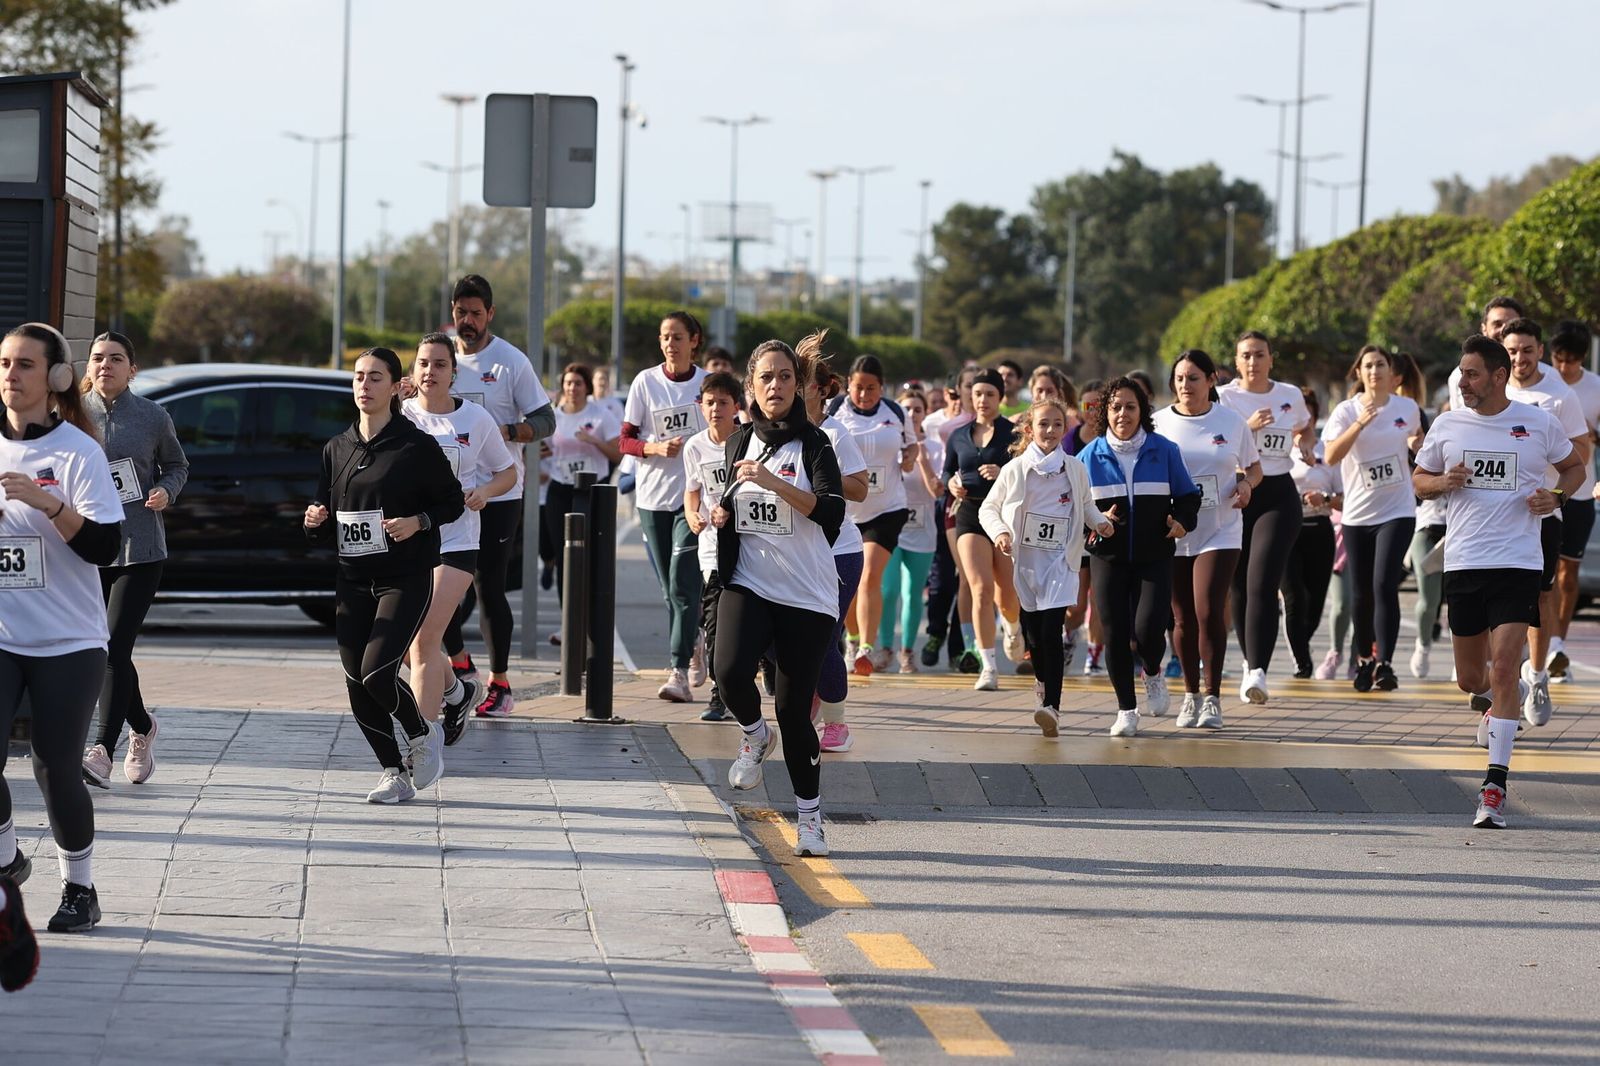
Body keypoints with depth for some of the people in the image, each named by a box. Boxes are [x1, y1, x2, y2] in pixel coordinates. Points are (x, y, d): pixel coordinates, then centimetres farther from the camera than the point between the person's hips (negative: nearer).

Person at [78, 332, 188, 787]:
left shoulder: (152, 416, 0)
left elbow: (177, 466, 15)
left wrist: (165, 491, -6)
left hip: (140, 548, -3)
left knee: (115, 647, -14)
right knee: (104, 652, 11)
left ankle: (103, 750, -19)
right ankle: (142, 729, 36)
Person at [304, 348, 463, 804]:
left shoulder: (417, 446, -5)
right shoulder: (337, 449, 10)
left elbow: (452, 501, 1)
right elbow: (325, 519, 17)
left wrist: (418, 522, -16)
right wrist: (315, 521, -5)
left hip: (406, 578, -5)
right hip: (354, 580, 5)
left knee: (377, 672, -19)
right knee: (356, 684, -1)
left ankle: (424, 735, 10)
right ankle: (394, 773, 14)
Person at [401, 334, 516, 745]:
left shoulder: (475, 419, 1)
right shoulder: (401, 415, 0)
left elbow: (508, 472, 13)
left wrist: (484, 491, -10)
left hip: (455, 541, -2)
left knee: (424, 641, -14)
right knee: (417, 643, 10)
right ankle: (457, 691, 40)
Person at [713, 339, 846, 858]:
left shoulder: (813, 444, -4)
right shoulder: (740, 441, 10)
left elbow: (832, 511, -19)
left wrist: (774, 482, -27)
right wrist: (722, 512, 7)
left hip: (806, 596, -3)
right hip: (747, 583, 3)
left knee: (794, 709, -2)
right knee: (730, 670, -25)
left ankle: (809, 816, 14)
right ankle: (754, 734, 8)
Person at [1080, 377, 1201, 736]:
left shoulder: (1164, 451, 2)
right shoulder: (1090, 456, 3)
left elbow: (1188, 495, 10)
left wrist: (1182, 521, -10)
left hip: (1154, 557, -1)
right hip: (1108, 556, 1)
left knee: (1149, 629, -15)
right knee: (1114, 633, -2)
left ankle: (1153, 673, 21)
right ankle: (1126, 710, 14)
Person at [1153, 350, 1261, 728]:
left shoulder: (1231, 422, 3)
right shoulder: (1159, 423, 3)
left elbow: (1254, 467, 15)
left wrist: (1246, 483, -8)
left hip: (1219, 532, -1)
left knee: (1209, 613, -13)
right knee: (1183, 619, 6)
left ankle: (1213, 698, -4)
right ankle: (1191, 696, 21)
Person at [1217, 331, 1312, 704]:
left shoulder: (1290, 396, 8)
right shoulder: (1223, 397, 0)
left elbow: (1307, 429, 28)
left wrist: (1306, 443, 6)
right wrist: (1248, 427, -19)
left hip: (1278, 495, 0)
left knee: (1262, 583, -15)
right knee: (1240, 587, 7)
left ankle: (1257, 672, -24)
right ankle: (1251, 663, 28)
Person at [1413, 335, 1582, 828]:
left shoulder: (1538, 423, 0)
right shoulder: (1447, 425, 5)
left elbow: (1573, 466, 15)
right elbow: (1419, 479, 16)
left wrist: (1556, 496, -6)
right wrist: (1443, 482, -7)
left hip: (1518, 564, -3)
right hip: (1463, 562, 3)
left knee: (1504, 669, -15)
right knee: (1470, 679, 10)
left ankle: (1495, 786, -13)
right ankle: (1498, 700, 48)